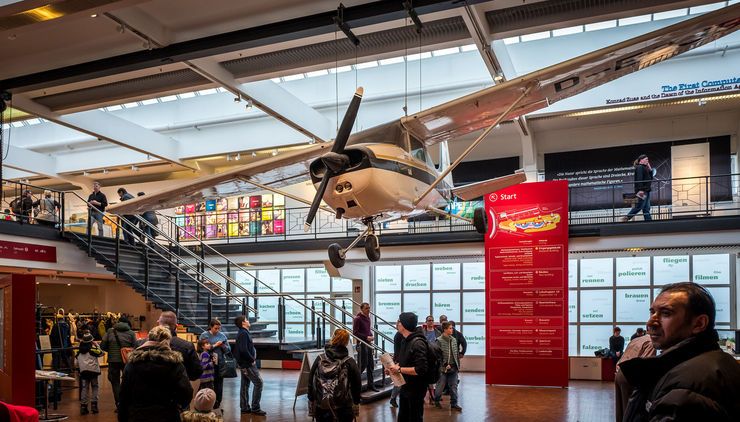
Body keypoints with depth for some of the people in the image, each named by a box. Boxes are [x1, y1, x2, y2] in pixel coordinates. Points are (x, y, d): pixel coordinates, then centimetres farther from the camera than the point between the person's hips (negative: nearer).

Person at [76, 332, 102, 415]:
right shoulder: (93, 349, -4)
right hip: (93, 370, -3)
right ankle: (94, 404, -1)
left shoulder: (79, 352, 11)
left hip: (83, 371, 3)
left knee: (84, 388, 5)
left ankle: (83, 406, 1)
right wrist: (96, 345, 10)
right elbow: (101, 353, 5)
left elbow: (77, 363, 16)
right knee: (94, 387, 7)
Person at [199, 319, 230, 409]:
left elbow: (229, 349, 12)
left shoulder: (222, 335, 10)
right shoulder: (204, 335, 0)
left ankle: (217, 405, 16)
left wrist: (224, 347, -9)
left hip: (220, 364, 4)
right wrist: (214, 345, -14)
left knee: (219, 385, 6)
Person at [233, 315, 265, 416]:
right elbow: (244, 350, -26)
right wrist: (252, 360, -16)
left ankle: (244, 407, 19)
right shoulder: (243, 333, -17)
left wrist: (252, 358, 9)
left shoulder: (243, 333, 14)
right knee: (258, 382, -7)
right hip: (247, 364, -10)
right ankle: (255, 408, -4)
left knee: (245, 384, 13)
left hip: (244, 363, 10)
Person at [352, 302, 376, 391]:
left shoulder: (368, 317, 12)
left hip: (368, 343, 8)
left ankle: (370, 384, 17)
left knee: (371, 365, 10)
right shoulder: (357, 319, -13)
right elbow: (355, 332, -17)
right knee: (363, 364, -5)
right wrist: (366, 337, -18)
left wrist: (371, 336, 3)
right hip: (361, 343, -8)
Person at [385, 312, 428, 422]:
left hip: (415, 389, -9)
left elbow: (420, 369, -28)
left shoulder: (418, 343, -22)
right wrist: (394, 367, 4)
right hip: (405, 387, 9)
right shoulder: (405, 341, 9)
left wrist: (399, 369, -22)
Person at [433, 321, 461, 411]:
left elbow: (456, 354, 16)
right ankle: (436, 400, 26)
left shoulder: (454, 340, 9)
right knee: (440, 385, 6)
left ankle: (454, 404, 12)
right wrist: (445, 365, -15)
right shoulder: (439, 340, -10)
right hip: (443, 367, -5)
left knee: (453, 386, 5)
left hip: (453, 367, 5)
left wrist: (458, 365, 11)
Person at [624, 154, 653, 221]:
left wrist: (650, 169, 15)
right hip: (642, 191, -10)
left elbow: (650, 179, 24)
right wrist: (640, 189, -28)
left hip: (646, 190, 10)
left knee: (646, 208, 5)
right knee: (639, 207, -10)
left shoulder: (644, 168, 22)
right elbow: (639, 179, -19)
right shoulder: (639, 167, -7)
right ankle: (626, 218, -5)